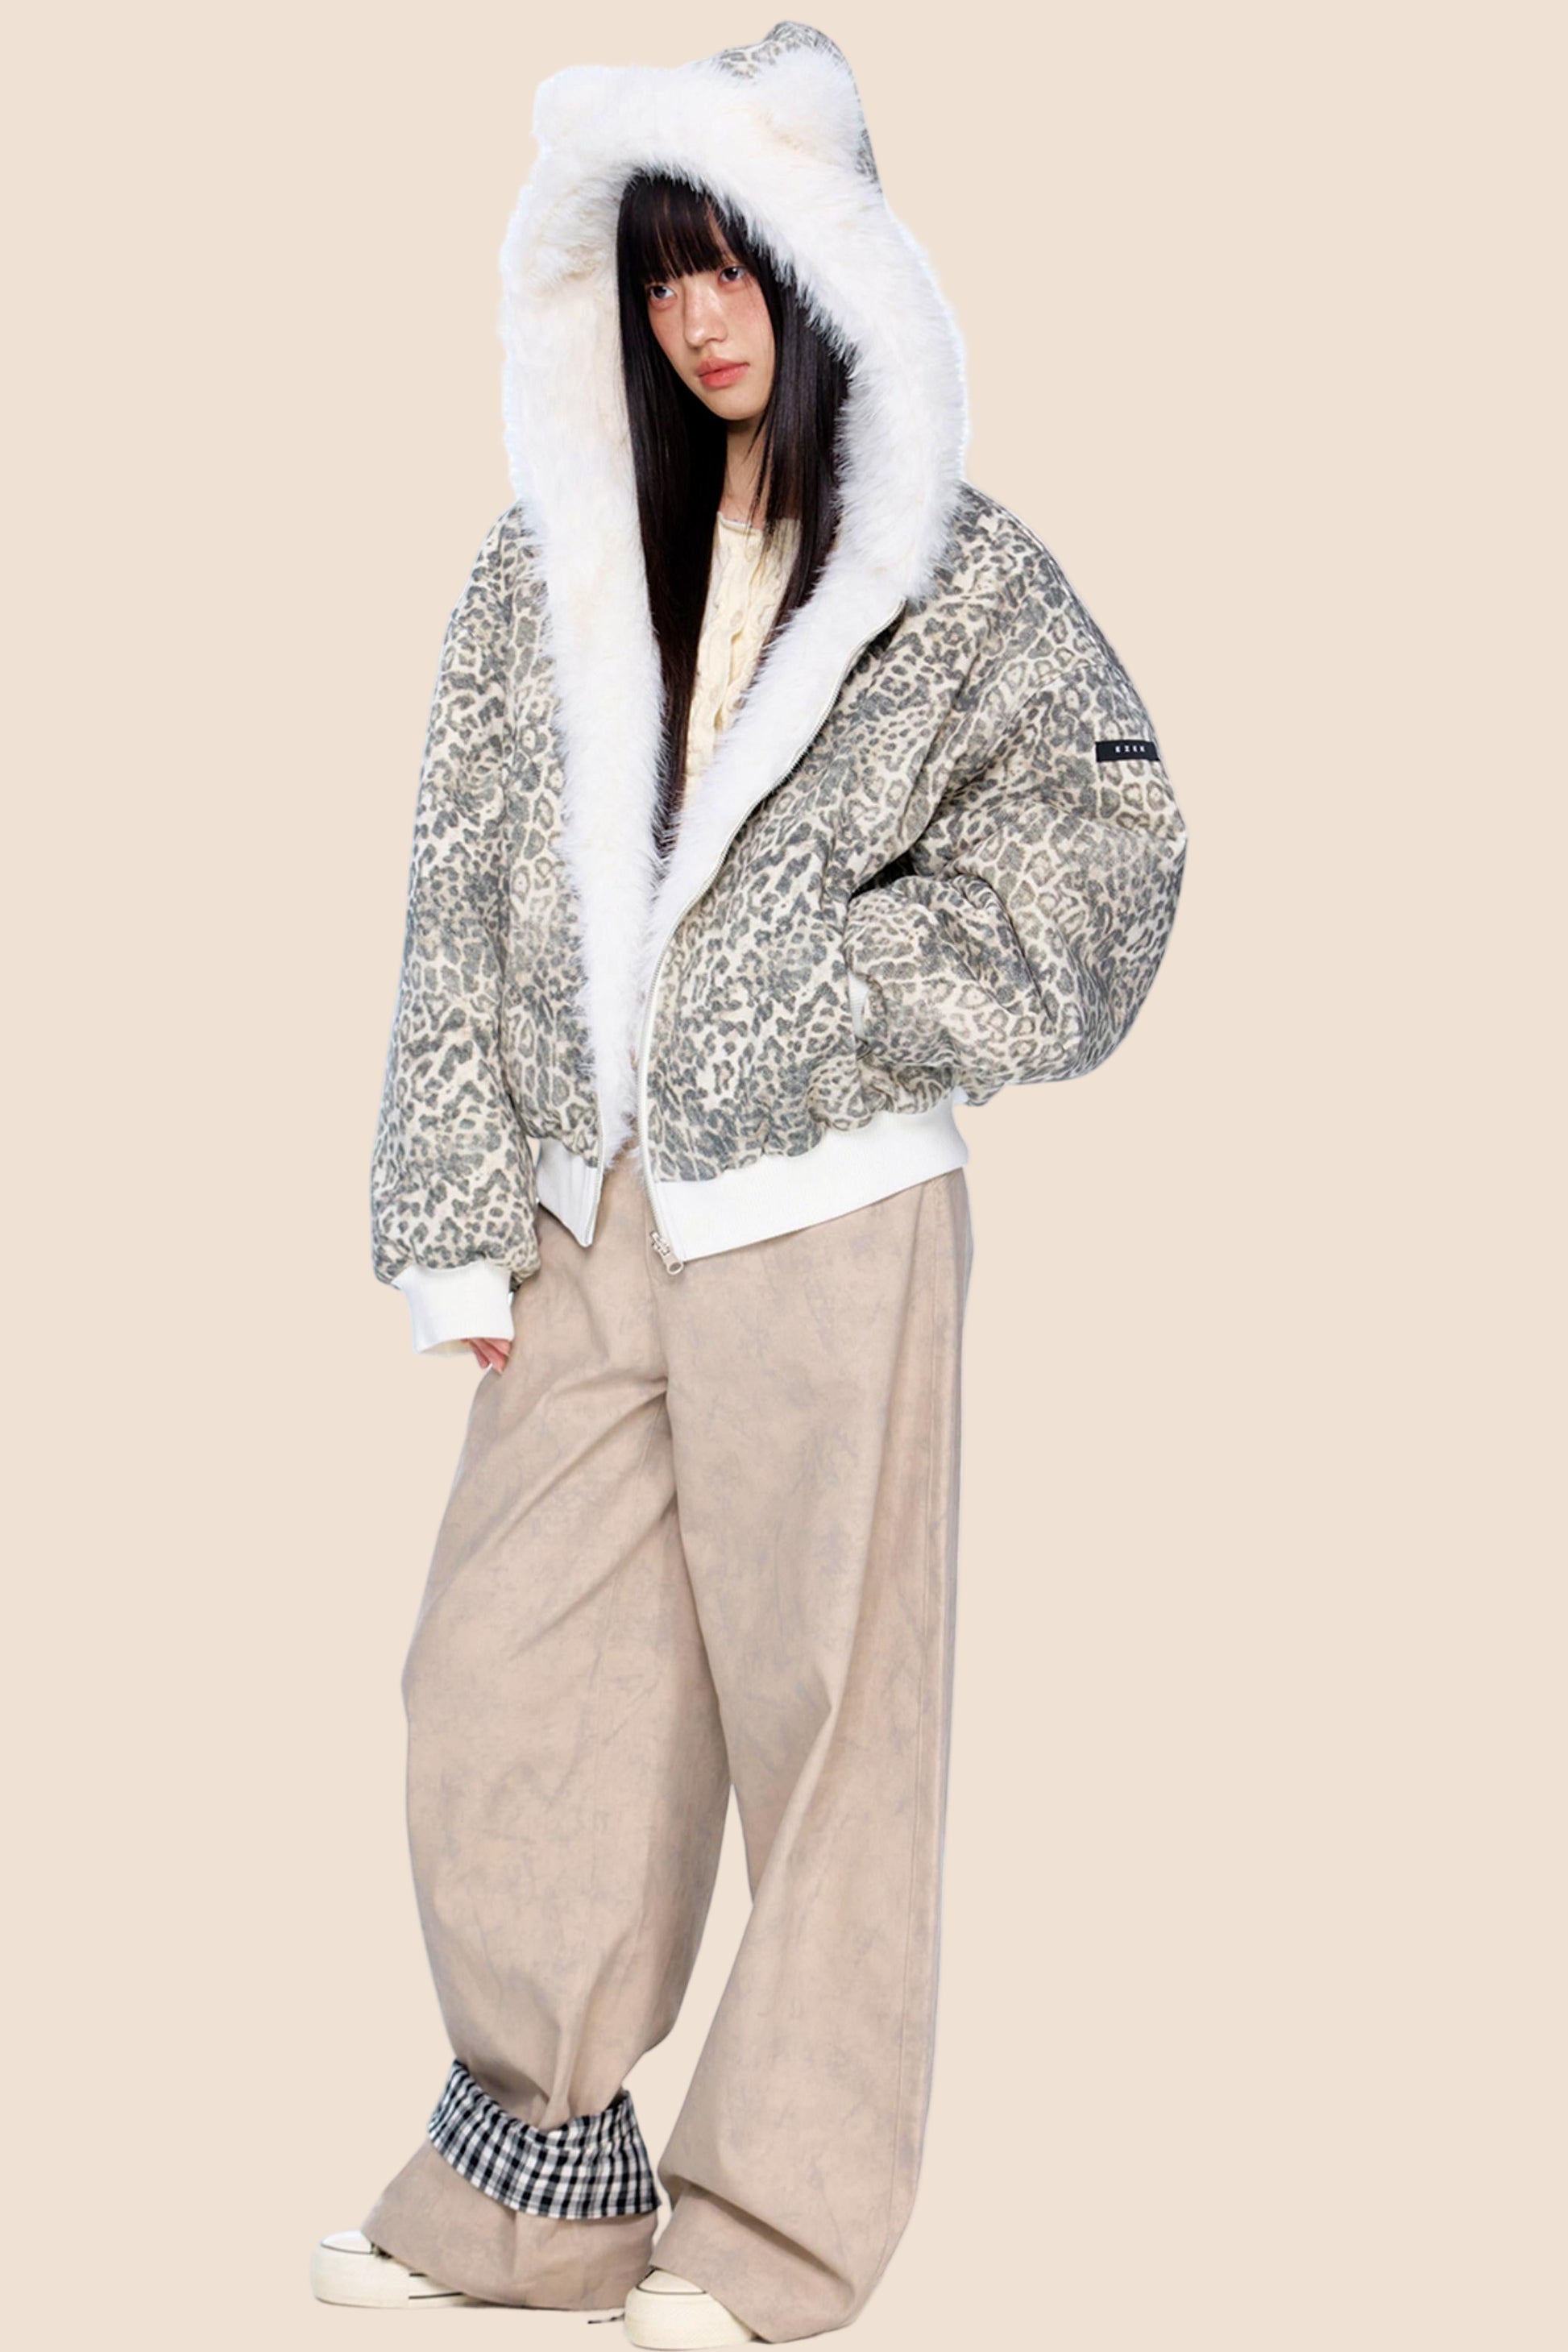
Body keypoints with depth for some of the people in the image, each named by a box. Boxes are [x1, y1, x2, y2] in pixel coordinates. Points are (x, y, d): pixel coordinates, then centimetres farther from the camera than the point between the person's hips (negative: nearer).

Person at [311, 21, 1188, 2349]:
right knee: (500, 1681, 5)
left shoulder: (951, 572, -1)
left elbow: (1110, 851, -5)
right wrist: (465, 1228, 3)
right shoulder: (557, 563, 9)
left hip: (826, 1221, -4)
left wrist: (820, 986, -11)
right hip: (593, 1219, 5)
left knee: (821, 1703, 2)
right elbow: (469, 901, 8)